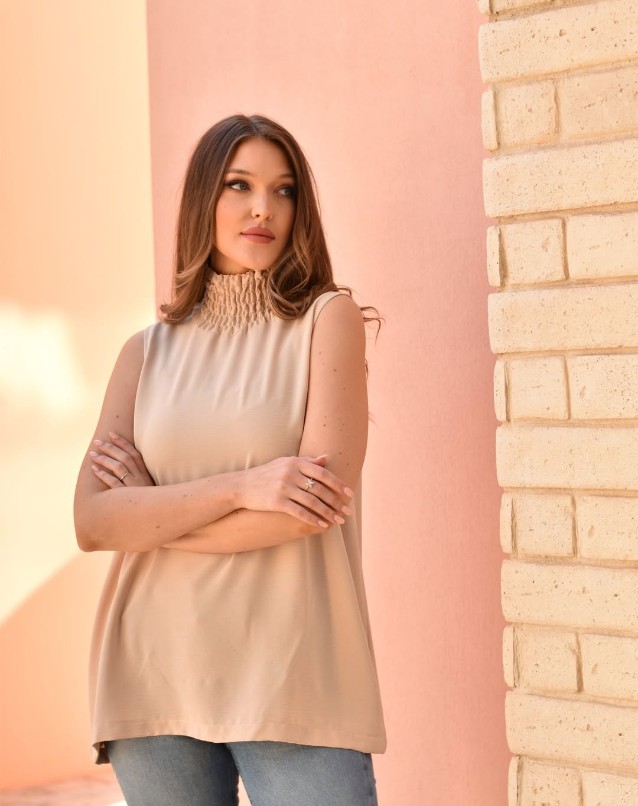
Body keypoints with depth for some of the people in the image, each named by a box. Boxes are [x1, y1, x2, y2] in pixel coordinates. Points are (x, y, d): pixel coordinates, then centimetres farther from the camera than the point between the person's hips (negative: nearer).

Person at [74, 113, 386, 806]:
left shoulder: (328, 319, 2)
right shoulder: (148, 352, 10)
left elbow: (323, 494, -11)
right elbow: (92, 522, -2)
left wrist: (153, 513, -3)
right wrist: (242, 487, -15)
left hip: (291, 677, -3)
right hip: (155, 673, 3)